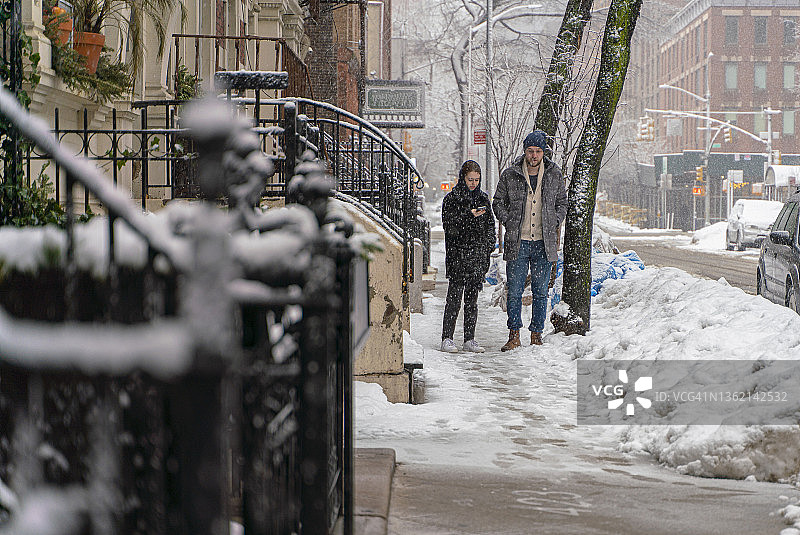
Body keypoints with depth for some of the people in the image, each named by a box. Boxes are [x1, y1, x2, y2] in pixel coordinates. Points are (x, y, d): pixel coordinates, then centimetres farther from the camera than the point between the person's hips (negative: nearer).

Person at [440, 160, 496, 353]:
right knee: (454, 297, -7)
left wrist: (488, 247, 7)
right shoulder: (451, 199, -1)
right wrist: (469, 215, -21)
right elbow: (449, 225, -11)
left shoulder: (483, 198, 15)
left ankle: (469, 339, 10)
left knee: (472, 299, 7)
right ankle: (447, 339, -3)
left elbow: (490, 225, 19)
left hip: (478, 257, 4)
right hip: (458, 255, -4)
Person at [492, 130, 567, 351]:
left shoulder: (554, 175, 6)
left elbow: (562, 203, 16)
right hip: (517, 243, -1)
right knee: (514, 292, -2)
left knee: (541, 292, 5)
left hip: (544, 242, 1)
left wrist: (554, 224, 2)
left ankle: (536, 334, 13)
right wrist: (510, 223, -2)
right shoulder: (510, 175, 1)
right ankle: (514, 335, 6)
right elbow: (498, 203, 10)